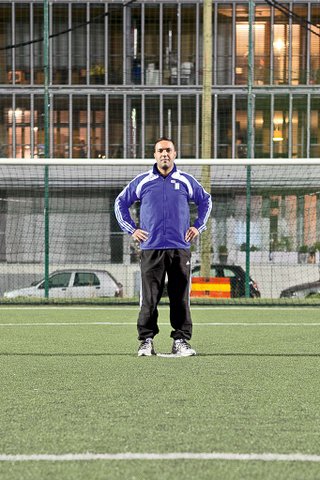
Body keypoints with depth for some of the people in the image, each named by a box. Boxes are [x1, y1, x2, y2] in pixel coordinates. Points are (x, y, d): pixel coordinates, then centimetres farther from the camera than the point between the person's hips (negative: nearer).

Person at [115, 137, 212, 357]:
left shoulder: (186, 181, 9)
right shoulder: (142, 181, 6)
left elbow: (205, 200, 23)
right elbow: (121, 203, 16)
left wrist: (198, 226, 14)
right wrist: (131, 229, 9)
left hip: (180, 248, 1)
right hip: (151, 248, -1)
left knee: (180, 298, 1)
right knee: (149, 298, -4)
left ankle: (181, 340, 7)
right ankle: (146, 341, 2)